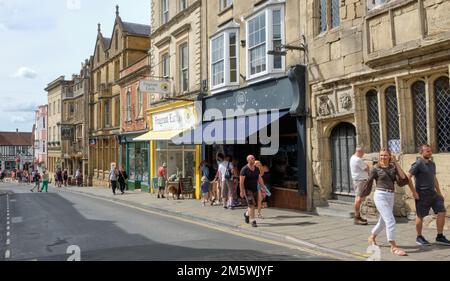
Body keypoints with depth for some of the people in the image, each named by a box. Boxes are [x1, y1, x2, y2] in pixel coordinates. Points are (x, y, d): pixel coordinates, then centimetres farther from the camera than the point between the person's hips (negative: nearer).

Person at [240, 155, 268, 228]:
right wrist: (242, 191, -16)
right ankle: (253, 221, -4)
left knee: (253, 204, 14)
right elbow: (241, 181, -13)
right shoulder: (244, 169, -12)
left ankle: (247, 214, 42)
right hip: (247, 189, -6)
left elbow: (260, 179, 11)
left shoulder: (256, 169, 7)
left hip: (255, 189, 6)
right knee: (251, 205, -11)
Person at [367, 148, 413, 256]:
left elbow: (403, 177, -8)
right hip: (380, 196, -6)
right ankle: (393, 247, -7)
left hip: (391, 196, 6)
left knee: (383, 221, 18)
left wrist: (396, 162, -7)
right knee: (390, 221, -14)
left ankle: (372, 237, 42)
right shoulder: (376, 168, -6)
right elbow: (369, 182, -1)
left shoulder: (393, 167, 7)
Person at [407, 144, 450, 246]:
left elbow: (434, 178, 21)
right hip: (422, 194, -7)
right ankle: (419, 237, 19)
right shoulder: (418, 164, -12)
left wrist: (439, 192, 18)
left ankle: (440, 236, 10)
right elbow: (408, 177, -16)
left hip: (433, 193, 7)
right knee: (420, 216, 3)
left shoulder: (432, 164, 12)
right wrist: (414, 192, -16)